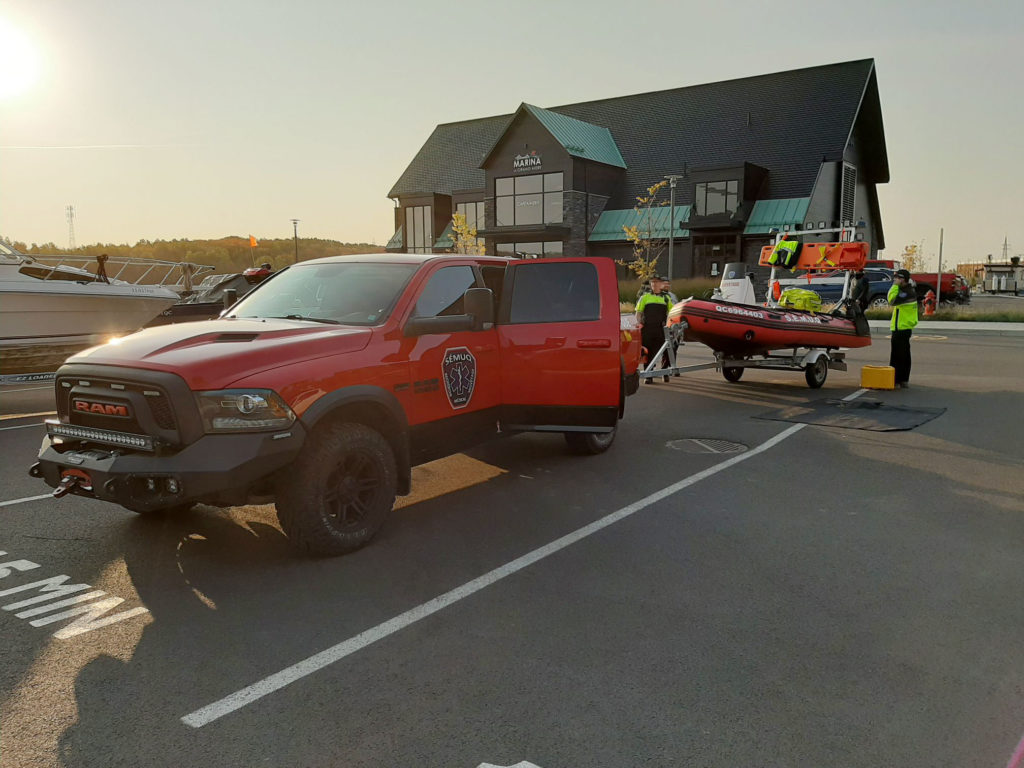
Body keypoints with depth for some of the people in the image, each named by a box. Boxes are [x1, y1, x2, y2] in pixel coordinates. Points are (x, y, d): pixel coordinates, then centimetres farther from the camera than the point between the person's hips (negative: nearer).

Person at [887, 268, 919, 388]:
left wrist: (895, 286, -20)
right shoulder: (910, 290, 13)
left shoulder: (906, 293, -20)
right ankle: (904, 380, 20)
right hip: (906, 327, 10)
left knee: (897, 356, -5)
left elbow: (892, 300, -28)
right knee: (904, 355, 14)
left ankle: (896, 380, -3)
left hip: (900, 329, -10)